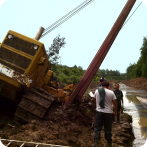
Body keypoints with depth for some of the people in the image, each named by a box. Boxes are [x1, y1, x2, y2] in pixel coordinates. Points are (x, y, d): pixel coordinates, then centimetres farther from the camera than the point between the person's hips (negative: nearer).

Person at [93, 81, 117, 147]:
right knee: (108, 129, 10)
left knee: (97, 128, 3)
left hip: (99, 112, 1)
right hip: (108, 113, 0)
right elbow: (115, 103, 0)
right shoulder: (111, 93, -5)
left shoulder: (97, 91, 0)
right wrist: (115, 112, 12)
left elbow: (94, 100, 15)